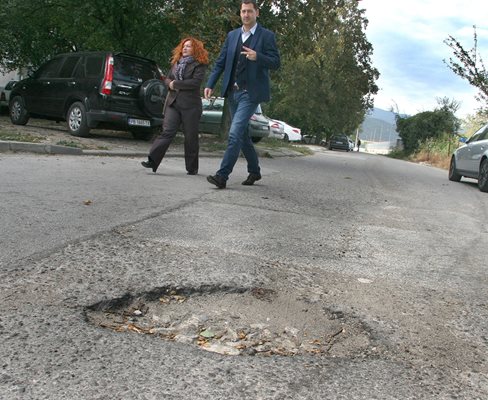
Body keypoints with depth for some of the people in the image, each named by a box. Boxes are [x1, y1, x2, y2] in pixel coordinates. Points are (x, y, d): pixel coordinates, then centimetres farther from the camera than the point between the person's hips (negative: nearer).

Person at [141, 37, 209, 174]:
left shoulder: (199, 64, -2)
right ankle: (153, 161, -12)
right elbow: (167, 79, 19)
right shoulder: (176, 62, 18)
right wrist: (170, 84, -5)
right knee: (167, 132, -7)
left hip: (190, 105, -4)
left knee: (191, 137, 3)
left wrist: (176, 83, -12)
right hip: (173, 103, 4)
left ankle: (192, 168, 15)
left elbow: (196, 82, -16)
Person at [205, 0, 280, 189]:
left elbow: (275, 63, -8)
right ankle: (254, 171, 29)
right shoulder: (232, 35, 13)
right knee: (241, 133, 14)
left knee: (235, 133, -16)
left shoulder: (266, 36, -2)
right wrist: (210, 84, -1)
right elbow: (220, 62, 11)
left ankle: (222, 176, -15)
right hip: (233, 91, 6)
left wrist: (257, 57, -26)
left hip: (250, 93, -6)